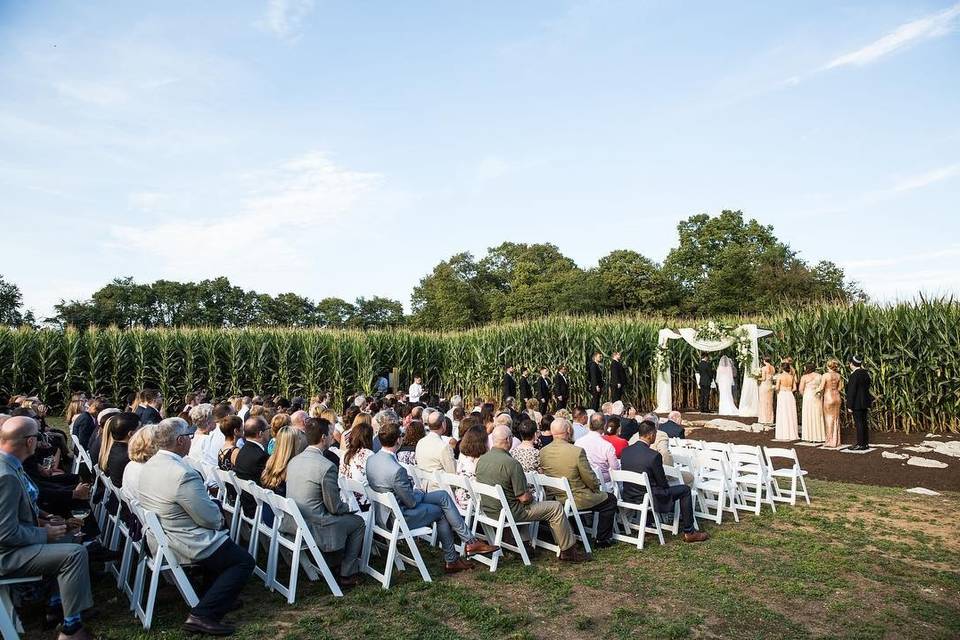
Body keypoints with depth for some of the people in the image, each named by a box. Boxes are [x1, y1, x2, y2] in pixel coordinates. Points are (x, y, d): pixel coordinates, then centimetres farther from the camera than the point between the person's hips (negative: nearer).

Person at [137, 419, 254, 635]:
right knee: (244, 561, 0)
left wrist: (213, 507, 6)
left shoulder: (150, 464, 0)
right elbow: (209, 518, -25)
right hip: (183, 546, -10)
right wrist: (220, 518, -3)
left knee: (223, 542, 28)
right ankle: (203, 615, -7)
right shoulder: (183, 474, -30)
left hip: (158, 537, 10)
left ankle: (210, 595, 32)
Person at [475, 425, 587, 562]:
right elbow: (524, 498, -20)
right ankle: (568, 550, 13)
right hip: (509, 513, -8)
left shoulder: (481, 459, -1)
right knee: (556, 507, 3)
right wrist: (530, 494, 3)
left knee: (534, 501, 32)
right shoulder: (511, 463, -24)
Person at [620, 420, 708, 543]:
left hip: (627, 497, 7)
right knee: (685, 490, 10)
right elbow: (663, 484, -12)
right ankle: (689, 532, 17)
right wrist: (666, 485, 12)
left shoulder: (625, 451, -4)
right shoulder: (654, 455, -23)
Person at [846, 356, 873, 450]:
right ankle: (865, 443, 20)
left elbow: (852, 392, -18)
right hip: (865, 402, 9)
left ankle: (860, 444, 0)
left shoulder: (854, 375, -18)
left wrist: (850, 406, -15)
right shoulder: (865, 373, 9)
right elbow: (867, 388, 15)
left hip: (857, 403, -9)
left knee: (859, 423, -4)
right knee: (863, 423, 14)